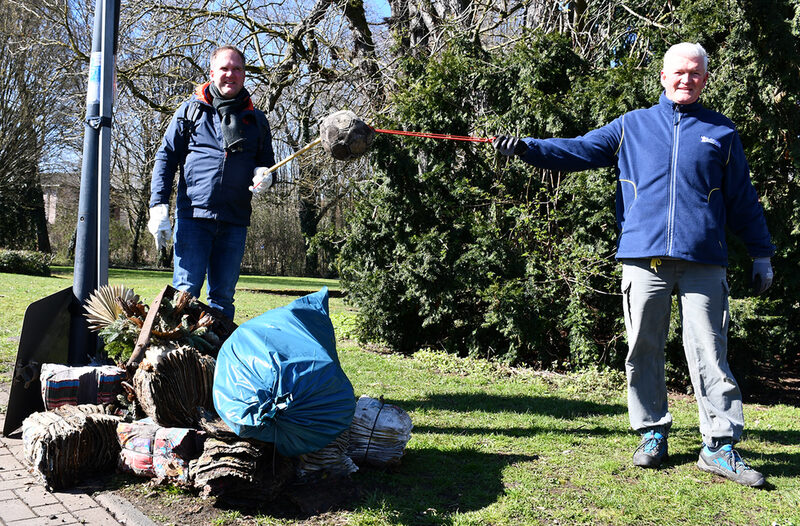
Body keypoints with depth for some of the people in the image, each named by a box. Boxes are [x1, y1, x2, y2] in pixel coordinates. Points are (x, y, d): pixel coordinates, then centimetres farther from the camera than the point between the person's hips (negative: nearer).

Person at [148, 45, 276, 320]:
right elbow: (166, 157, 7)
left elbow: (267, 163, 23)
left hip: (234, 222, 2)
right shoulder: (191, 109, 9)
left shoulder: (256, 120, 15)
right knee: (185, 291, -5)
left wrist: (264, 175, -3)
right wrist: (158, 208, -4)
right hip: (193, 216, -2)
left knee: (223, 296, 6)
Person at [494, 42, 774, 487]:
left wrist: (762, 255, 16)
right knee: (643, 350, 5)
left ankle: (720, 444, 5)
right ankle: (653, 433, 19)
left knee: (710, 353, -3)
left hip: (703, 261, -1)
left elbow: (743, 201, 17)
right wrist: (526, 148, -8)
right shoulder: (632, 126, 15)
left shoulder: (722, 132, 15)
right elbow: (578, 150, 6)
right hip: (644, 257, 1)